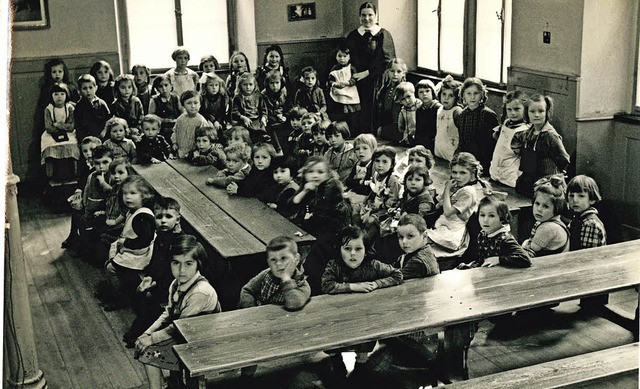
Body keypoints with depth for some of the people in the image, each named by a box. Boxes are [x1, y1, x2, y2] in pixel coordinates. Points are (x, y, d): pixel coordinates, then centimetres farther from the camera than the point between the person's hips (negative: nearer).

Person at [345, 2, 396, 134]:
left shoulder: (383, 35, 0)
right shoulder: (353, 36, 9)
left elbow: (386, 61, -7)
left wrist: (367, 73, -13)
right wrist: (352, 75, -7)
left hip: (377, 82, -2)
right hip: (359, 83, 2)